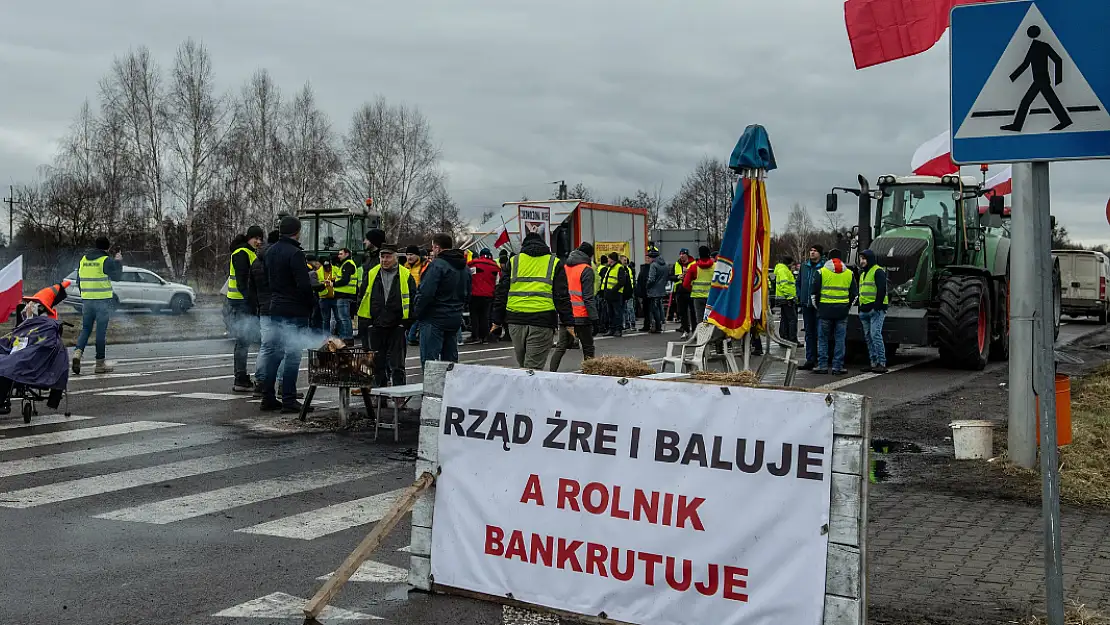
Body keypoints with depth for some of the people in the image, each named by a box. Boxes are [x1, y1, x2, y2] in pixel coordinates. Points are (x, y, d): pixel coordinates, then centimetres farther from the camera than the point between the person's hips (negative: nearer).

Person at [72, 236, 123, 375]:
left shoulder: (83, 259, 11)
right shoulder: (106, 260, -10)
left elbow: (79, 281, 15)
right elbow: (116, 277, -6)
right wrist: (118, 262, 5)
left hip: (86, 300, 5)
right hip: (103, 301, -5)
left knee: (85, 329, 13)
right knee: (101, 331, 1)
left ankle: (78, 352, -11)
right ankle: (100, 363, 5)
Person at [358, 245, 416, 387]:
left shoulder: (406, 276, -1)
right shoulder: (371, 274, 7)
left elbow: (412, 300, 2)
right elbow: (363, 297, 11)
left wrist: (409, 322, -3)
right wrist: (364, 321, 5)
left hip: (397, 326, -3)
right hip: (376, 325, 3)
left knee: (397, 362, -1)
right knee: (378, 361, 11)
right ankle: (380, 387, 23)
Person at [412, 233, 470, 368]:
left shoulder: (437, 265, -15)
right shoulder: (465, 268, 13)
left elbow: (426, 293, -20)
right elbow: (467, 295, 20)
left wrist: (416, 313, -9)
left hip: (434, 318, -8)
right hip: (455, 319, 8)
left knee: (429, 360, -5)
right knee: (451, 359, 14)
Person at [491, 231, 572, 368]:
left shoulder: (513, 261, 12)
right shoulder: (555, 263, 9)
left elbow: (502, 293, 11)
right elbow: (562, 296, 3)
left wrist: (497, 320, 15)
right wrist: (568, 322, 5)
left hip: (516, 320, 2)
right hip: (543, 321, -2)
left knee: (522, 365, 16)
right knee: (534, 368, -4)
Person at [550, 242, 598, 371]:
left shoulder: (564, 267, 11)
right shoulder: (586, 270, -8)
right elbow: (588, 297, -14)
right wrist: (594, 317, -13)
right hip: (581, 316, -5)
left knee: (561, 346, 10)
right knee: (588, 348, 6)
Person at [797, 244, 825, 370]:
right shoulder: (804, 266, 12)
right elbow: (798, 282, 22)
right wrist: (800, 296, 11)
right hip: (806, 304, 6)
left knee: (819, 332, -3)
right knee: (809, 332, 10)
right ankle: (810, 360, 15)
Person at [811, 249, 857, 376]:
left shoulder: (821, 272, -1)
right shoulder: (849, 273, 9)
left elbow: (814, 292, 0)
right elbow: (854, 294, 12)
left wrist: (817, 306, 12)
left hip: (825, 310, -2)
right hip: (842, 312, 2)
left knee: (823, 339, 6)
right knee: (840, 339, 4)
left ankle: (822, 365, 4)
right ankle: (838, 367, 4)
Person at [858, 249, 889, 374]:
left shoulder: (878, 271, -7)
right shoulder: (863, 274, 22)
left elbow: (882, 290, -15)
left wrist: (877, 306, -20)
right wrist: (861, 308, 20)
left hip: (876, 309, -9)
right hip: (865, 310, 9)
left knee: (875, 335, -15)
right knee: (868, 337, 8)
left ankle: (882, 363, -15)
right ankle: (874, 363, 12)